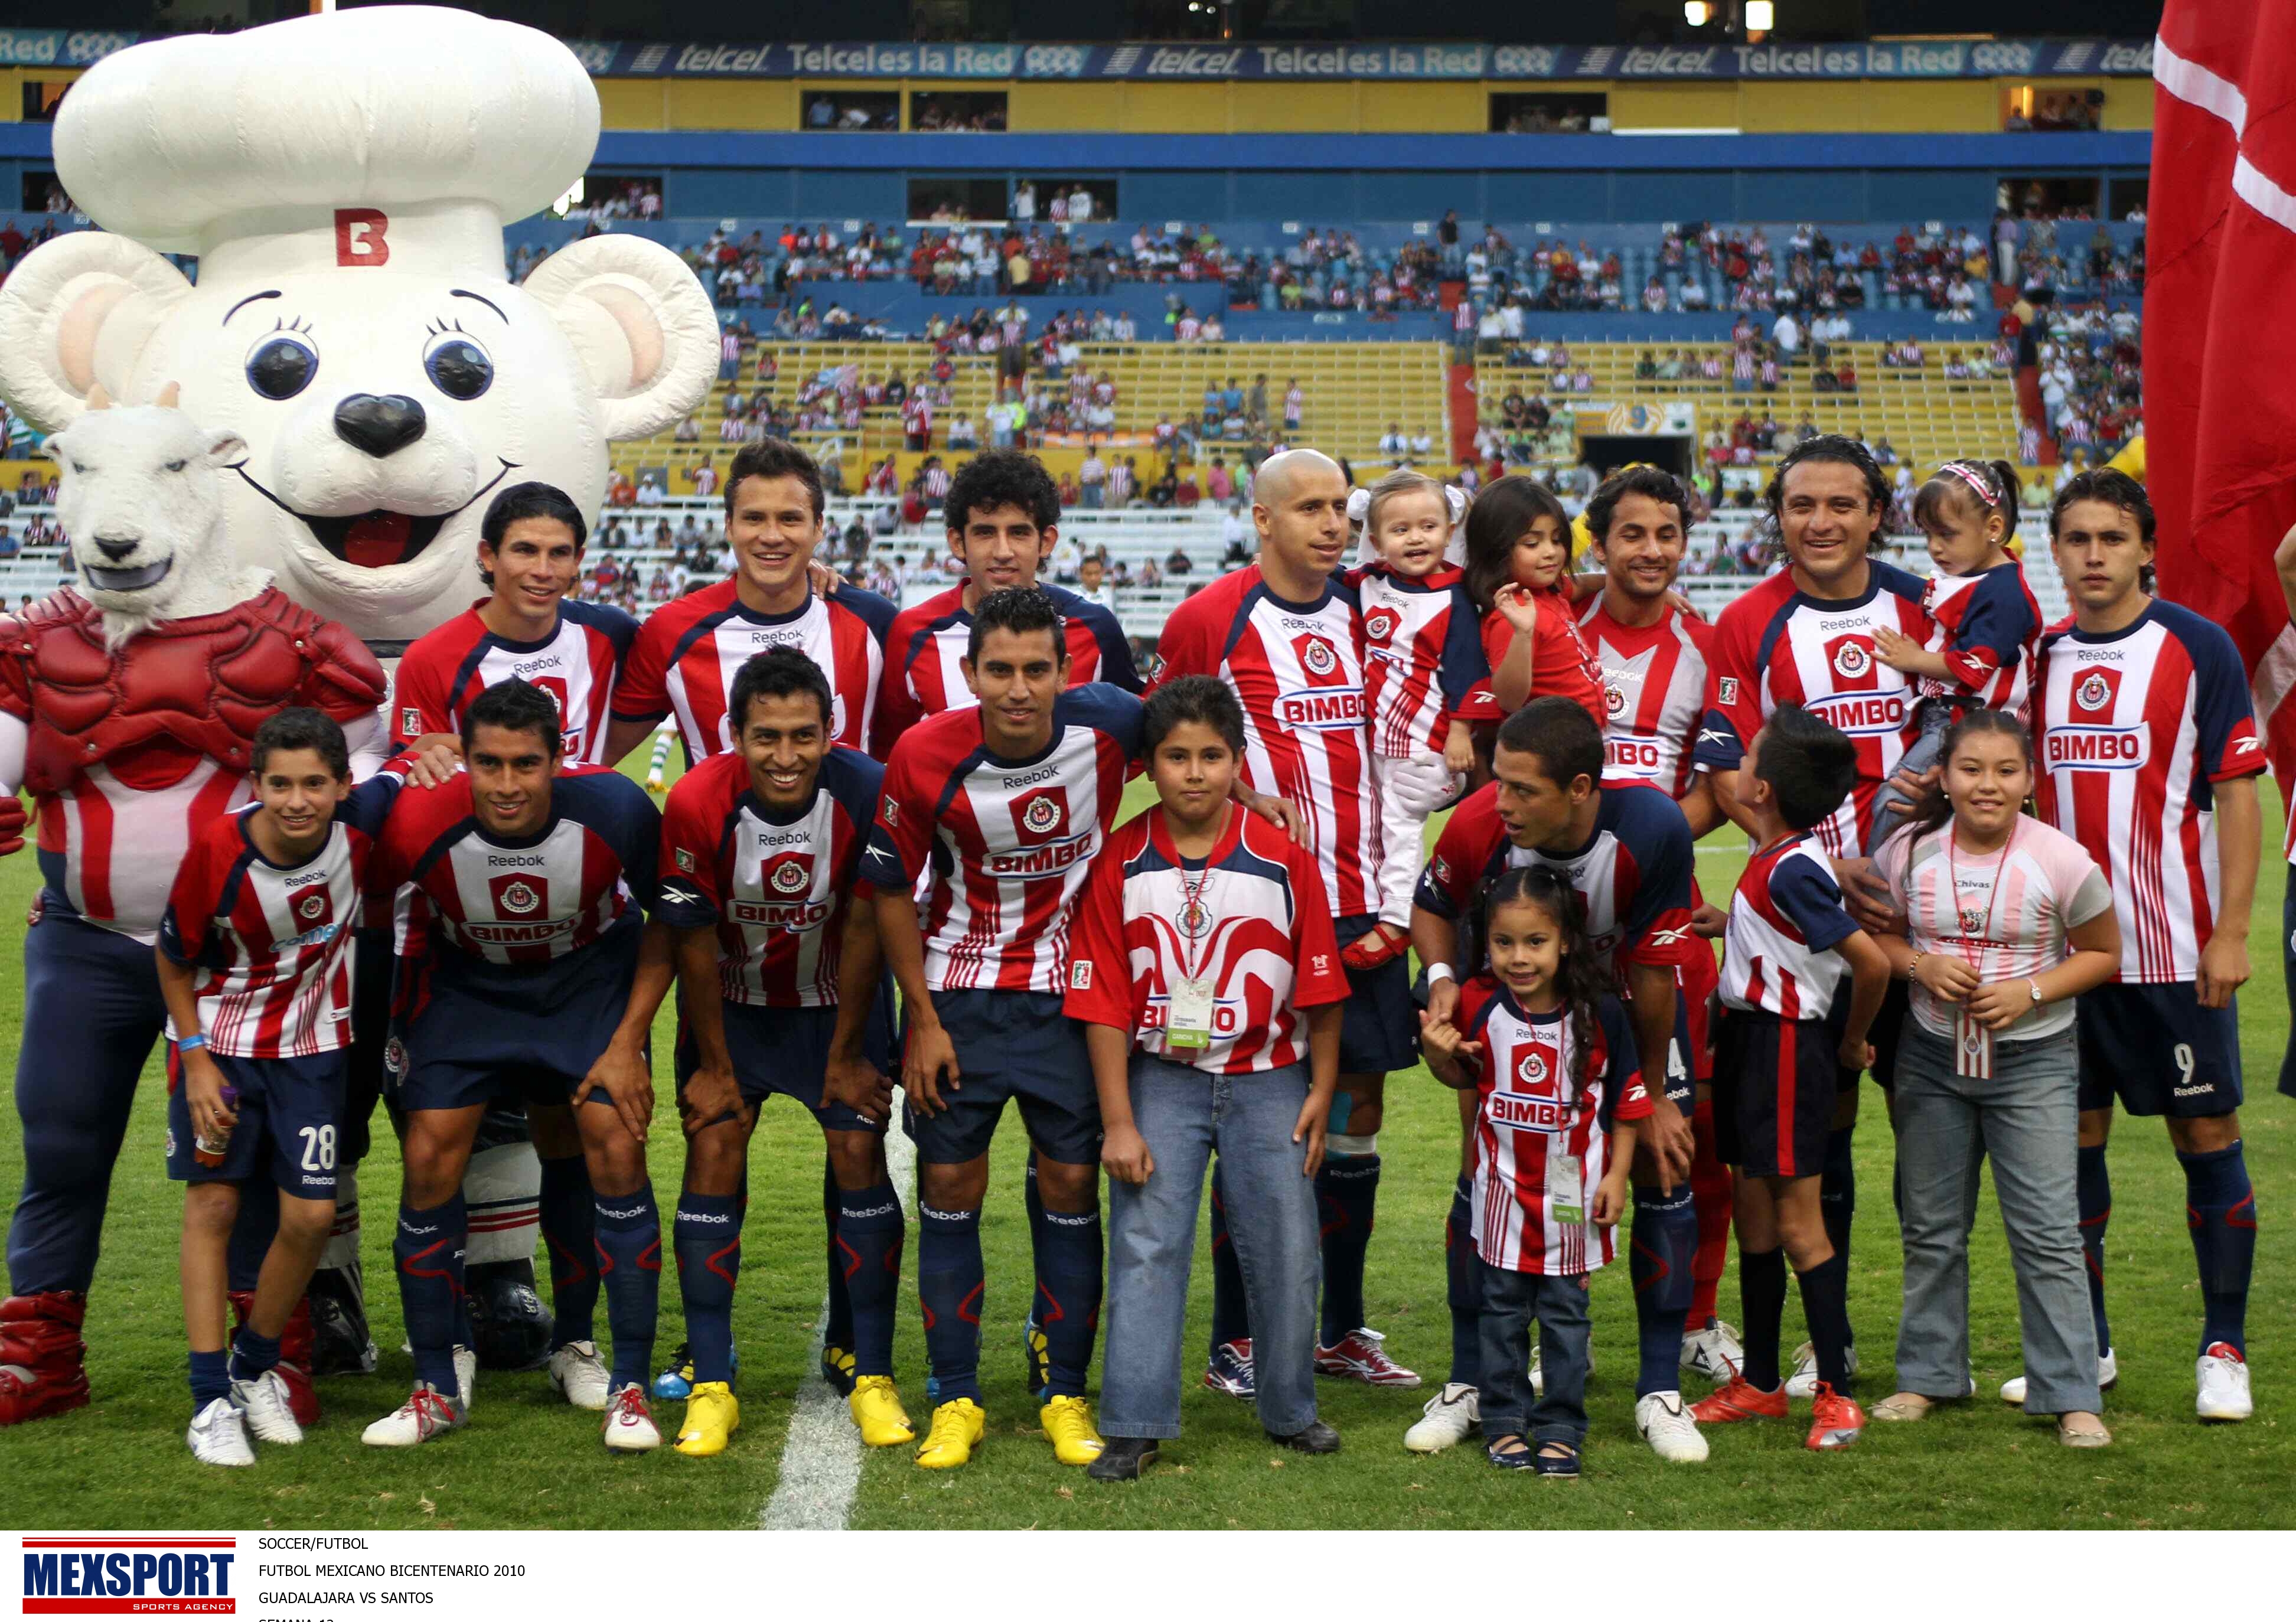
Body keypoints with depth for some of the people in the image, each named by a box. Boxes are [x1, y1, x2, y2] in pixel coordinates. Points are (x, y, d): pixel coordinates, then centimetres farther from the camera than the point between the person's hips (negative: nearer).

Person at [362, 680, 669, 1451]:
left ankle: (628, 1386, 4)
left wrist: (628, 1042, -15)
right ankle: (438, 1387, 6)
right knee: (430, 1161, -9)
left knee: (615, 1152, -10)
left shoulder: (614, 810, -30)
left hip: (591, 971, 0)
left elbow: (668, 924, -12)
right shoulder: (420, 824, -32)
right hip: (466, 981, 0)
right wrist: (396, 1018, -2)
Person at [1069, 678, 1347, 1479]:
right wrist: (1118, 1122, -8)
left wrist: (1322, 1091, 2)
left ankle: (1291, 1411, 26)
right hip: (1162, 1078, 0)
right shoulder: (1119, 864, -7)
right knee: (1145, 1247, -3)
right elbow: (1103, 1004, -5)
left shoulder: (1284, 860, -7)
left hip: (1268, 1078, 1)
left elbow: (1319, 987, 1)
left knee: (1285, 1249, 8)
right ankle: (1135, 1427, 4)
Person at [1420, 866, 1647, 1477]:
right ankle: (1504, 1421, 19)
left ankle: (1561, 1428, 15)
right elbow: (1463, 1078, 10)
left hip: (1573, 1189, -2)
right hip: (1504, 1184, 2)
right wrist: (1439, 1054, -12)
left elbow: (1626, 1100, -3)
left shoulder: (1599, 1013, -13)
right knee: (1502, 1306, 9)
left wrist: (1616, 1176, -4)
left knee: (1565, 1309, 6)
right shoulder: (1479, 1007, -8)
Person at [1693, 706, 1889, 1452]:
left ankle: (1836, 1394, 3)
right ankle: (1760, 1382, 25)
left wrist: (1851, 1043, -10)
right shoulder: (1776, 856, 5)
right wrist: (1728, 921, 20)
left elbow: (1872, 963, -24)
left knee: (1797, 1223, -4)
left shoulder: (1790, 871, -22)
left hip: (1787, 1047, -10)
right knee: (1754, 1215, 15)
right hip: (1749, 1038, 10)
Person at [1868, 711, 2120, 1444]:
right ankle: (1928, 1375, 27)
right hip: (1932, 1057, 3)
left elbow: (2102, 953, -1)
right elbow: (1880, 936, 7)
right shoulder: (1908, 851, -6)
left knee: (2048, 1232, -4)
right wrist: (1920, 966, -14)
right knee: (1931, 1228, 13)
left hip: (2034, 1060, -3)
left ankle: (2071, 1396, 3)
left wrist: (2031, 993, -16)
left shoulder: (2061, 861, -12)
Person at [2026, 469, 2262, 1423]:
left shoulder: (2197, 646, -4)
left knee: (2207, 1135, 1)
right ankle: (2083, 1346, 18)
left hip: (2176, 948, -4)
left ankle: (2224, 1351, 11)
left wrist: (2230, 933, -11)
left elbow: (2236, 791, -5)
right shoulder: (2040, 657, 8)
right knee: (2071, 1138, 7)